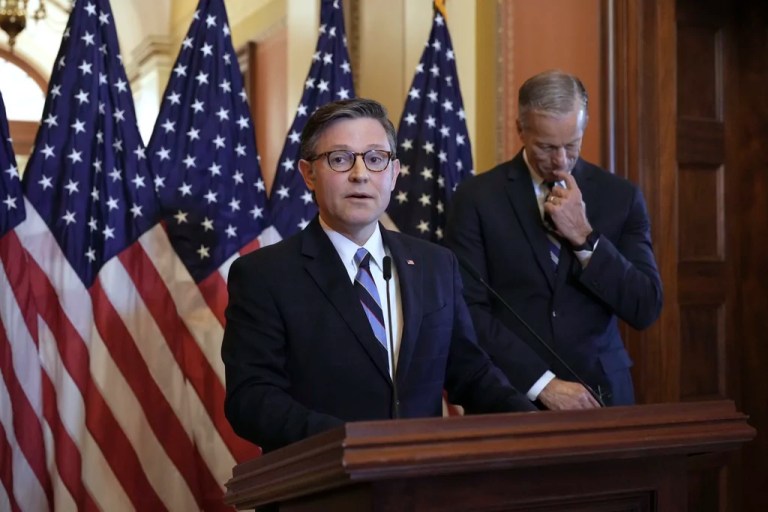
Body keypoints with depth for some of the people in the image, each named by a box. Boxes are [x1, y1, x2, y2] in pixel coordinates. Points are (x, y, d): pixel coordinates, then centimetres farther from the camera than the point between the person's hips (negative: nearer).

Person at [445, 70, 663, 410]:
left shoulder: (620, 196, 2)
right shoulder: (477, 197, -4)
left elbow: (646, 309, -3)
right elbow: (469, 310, -9)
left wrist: (584, 237, -14)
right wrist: (542, 383, -15)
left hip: (600, 393, 2)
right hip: (512, 397, -1)